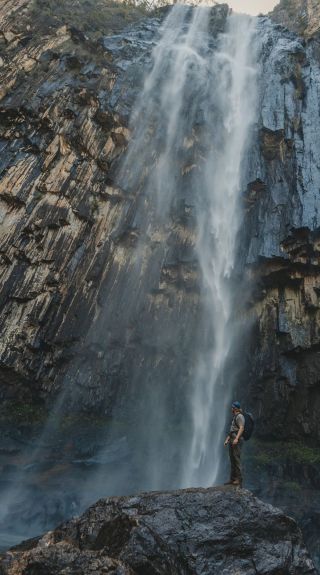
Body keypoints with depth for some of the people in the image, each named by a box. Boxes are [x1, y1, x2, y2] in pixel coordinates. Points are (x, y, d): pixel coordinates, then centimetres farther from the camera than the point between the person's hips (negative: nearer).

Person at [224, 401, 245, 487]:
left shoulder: (240, 416, -6)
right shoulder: (234, 417, 23)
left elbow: (241, 428, -19)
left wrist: (236, 438, -28)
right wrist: (227, 439, 23)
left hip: (237, 441, -10)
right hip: (232, 441, 10)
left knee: (236, 460, -11)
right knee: (232, 461, 9)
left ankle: (239, 480, -9)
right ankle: (232, 479, 14)